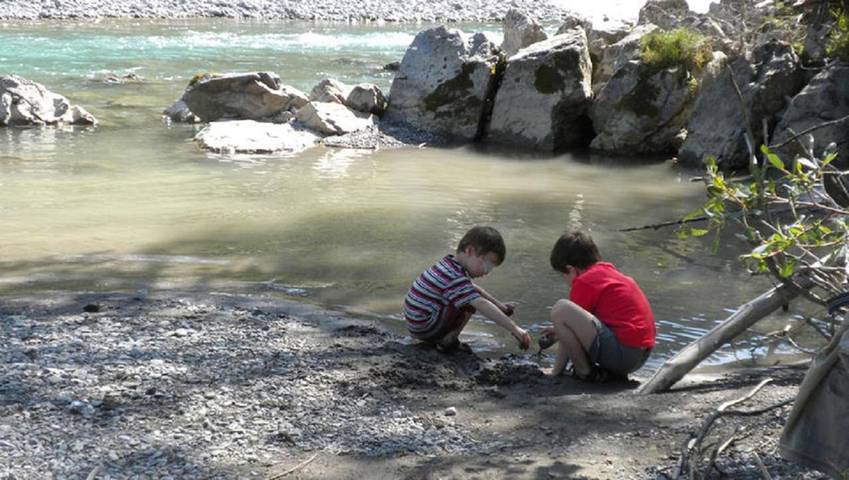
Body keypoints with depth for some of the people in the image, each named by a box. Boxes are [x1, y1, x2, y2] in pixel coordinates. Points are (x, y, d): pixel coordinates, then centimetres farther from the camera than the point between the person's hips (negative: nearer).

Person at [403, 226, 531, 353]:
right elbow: (481, 305, -30)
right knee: (470, 302, -12)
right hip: (424, 328, -10)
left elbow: (473, 288, 24)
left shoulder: (449, 264, 8)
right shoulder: (454, 278, -24)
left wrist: (500, 306, 24)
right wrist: (514, 329, -32)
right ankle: (449, 341, -3)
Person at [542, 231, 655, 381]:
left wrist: (556, 370, 7)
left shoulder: (584, 282, -5)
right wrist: (560, 329, 44)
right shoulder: (610, 272, 21)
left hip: (622, 352, -10)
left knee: (560, 309, -15)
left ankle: (584, 371, -4)